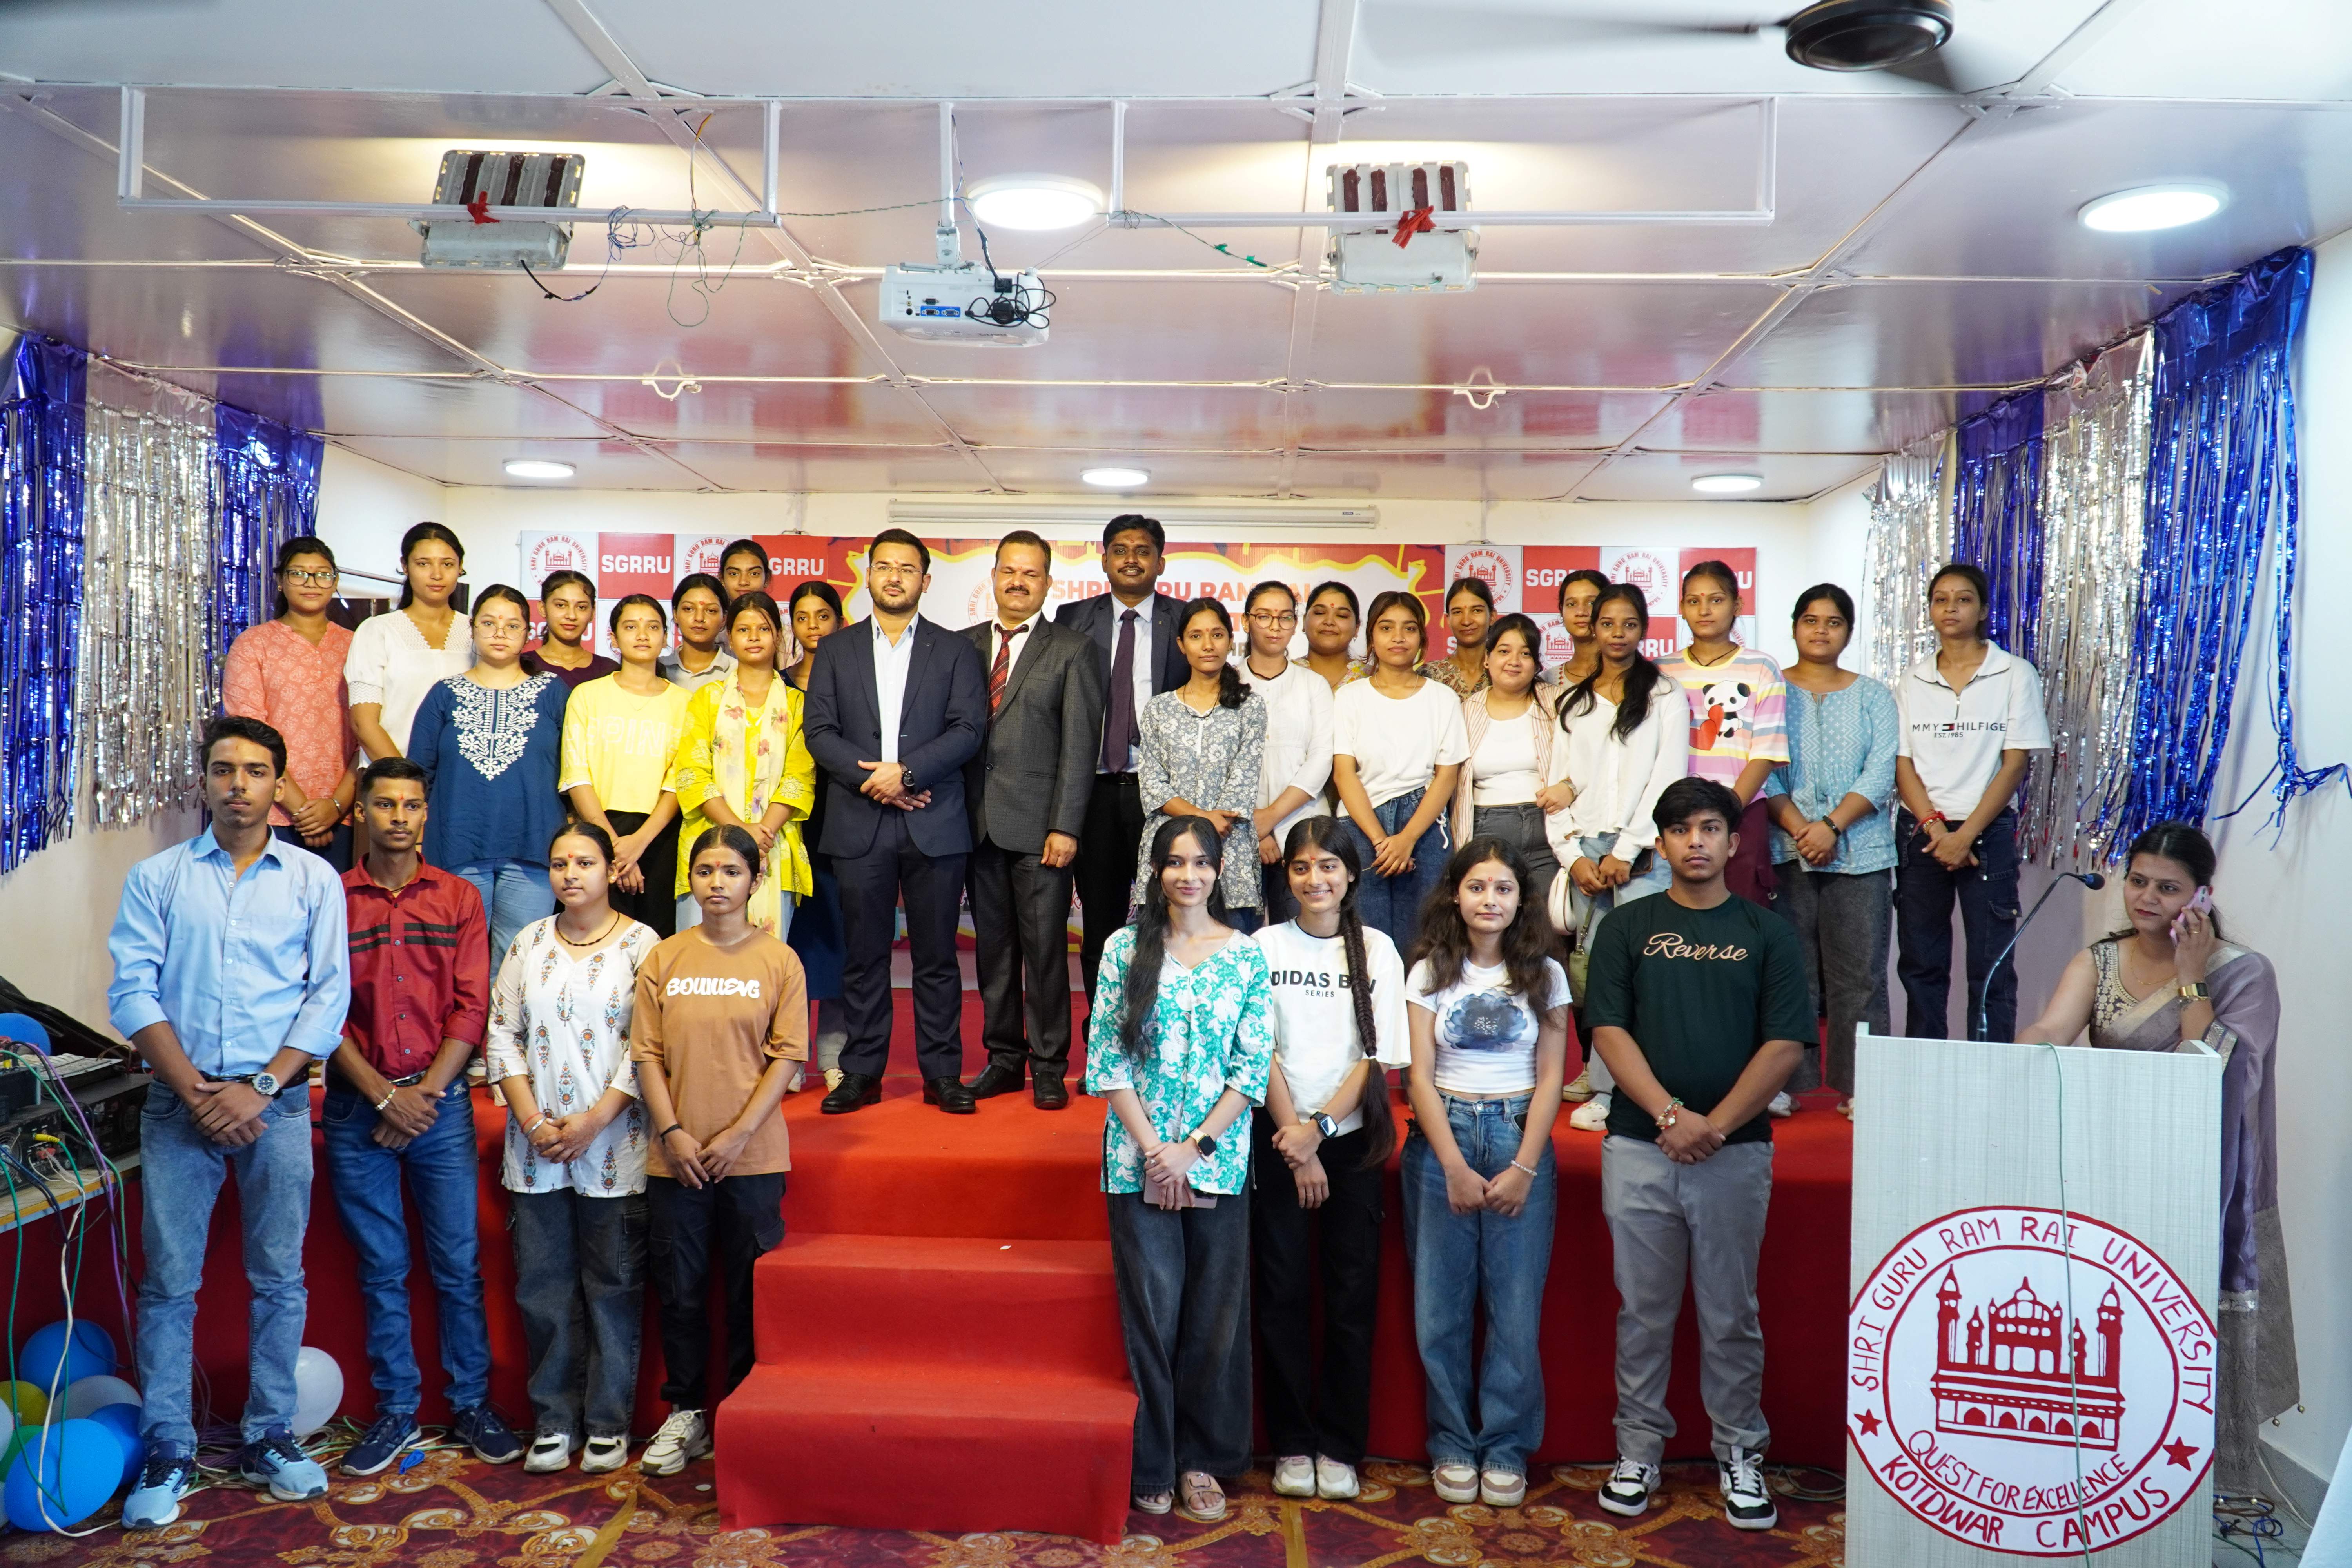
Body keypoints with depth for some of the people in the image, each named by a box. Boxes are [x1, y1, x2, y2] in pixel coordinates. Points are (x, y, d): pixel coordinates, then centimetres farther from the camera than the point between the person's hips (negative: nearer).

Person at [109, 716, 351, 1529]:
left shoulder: (314, 879, 5)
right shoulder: (157, 878, 6)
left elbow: (329, 996, 0)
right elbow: (133, 994, 0)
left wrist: (260, 1088, -9)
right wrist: (197, 1091, -10)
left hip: (277, 1102, 0)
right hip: (178, 1099, 0)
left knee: (279, 1278, 5)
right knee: (169, 1281, 2)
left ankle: (269, 1438, 16)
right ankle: (167, 1453, 12)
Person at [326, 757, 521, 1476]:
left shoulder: (458, 898, 6)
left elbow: (471, 1007, 0)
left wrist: (424, 1096, -8)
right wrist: (384, 1094, -10)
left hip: (441, 1099, 0)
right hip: (356, 1106, 0)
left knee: (459, 1265, 3)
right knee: (381, 1269, 8)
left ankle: (472, 1404, 15)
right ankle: (396, 1410, 19)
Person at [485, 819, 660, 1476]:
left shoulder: (641, 944, -2)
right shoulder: (529, 943, 9)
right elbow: (502, 1033, 7)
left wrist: (594, 1121, -13)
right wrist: (533, 1122, -4)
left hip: (614, 1146, -3)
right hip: (536, 1147, 3)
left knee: (614, 1287, 3)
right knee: (543, 1286, 8)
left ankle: (608, 1423, 15)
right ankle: (553, 1420, 20)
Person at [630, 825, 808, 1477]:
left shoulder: (778, 961, -1)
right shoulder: (662, 960, 4)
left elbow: (786, 1057, -4)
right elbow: (647, 1055, 3)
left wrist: (739, 1135, -11)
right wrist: (672, 1132, -8)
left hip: (753, 1158, -2)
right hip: (675, 1158, 2)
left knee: (751, 1293, 6)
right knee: (679, 1292, 10)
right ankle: (685, 1413, 25)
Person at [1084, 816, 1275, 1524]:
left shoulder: (1246, 954, 3)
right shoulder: (1125, 947, 2)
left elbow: (1253, 1066, 0)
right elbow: (1107, 1057, -1)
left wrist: (1194, 1147, -8)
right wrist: (1153, 1149, -8)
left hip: (1219, 1159, 1)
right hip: (1139, 1159, -1)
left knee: (1216, 1315, 6)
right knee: (1152, 1311, 3)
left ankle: (1202, 1458, 22)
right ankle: (1153, 1465, 17)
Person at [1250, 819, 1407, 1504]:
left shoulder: (1377, 950, 3)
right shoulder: (1264, 947, 1)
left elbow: (1378, 1055, -2)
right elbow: (1264, 1054, -3)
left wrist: (1320, 1127, -12)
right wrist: (1297, 1145, -8)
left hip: (1352, 1138, 1)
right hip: (1279, 1136, 0)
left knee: (1353, 1294, 3)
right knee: (1283, 1292, 2)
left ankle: (1340, 1447, 14)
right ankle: (1293, 1445, 14)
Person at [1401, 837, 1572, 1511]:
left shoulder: (1544, 974, 4)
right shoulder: (1429, 974, 4)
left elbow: (1551, 1076, 2)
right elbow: (1420, 1076, 0)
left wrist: (1524, 1167, -8)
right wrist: (1456, 1166, -8)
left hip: (1519, 1139, 0)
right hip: (1442, 1139, 0)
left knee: (1516, 1303, -1)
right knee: (1440, 1304, 2)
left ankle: (1507, 1448, 13)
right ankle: (1452, 1447, 15)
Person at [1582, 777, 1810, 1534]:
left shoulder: (1768, 933, 7)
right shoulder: (1628, 927, 7)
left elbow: (1784, 1046, -1)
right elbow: (1609, 1030, -1)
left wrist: (1715, 1126, -12)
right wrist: (1669, 1114, -13)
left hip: (1736, 1151, 0)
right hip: (1639, 1147, 0)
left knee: (1732, 1313, 8)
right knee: (1643, 1309, 8)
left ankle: (1739, 1451, 22)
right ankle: (1639, 1447, 20)